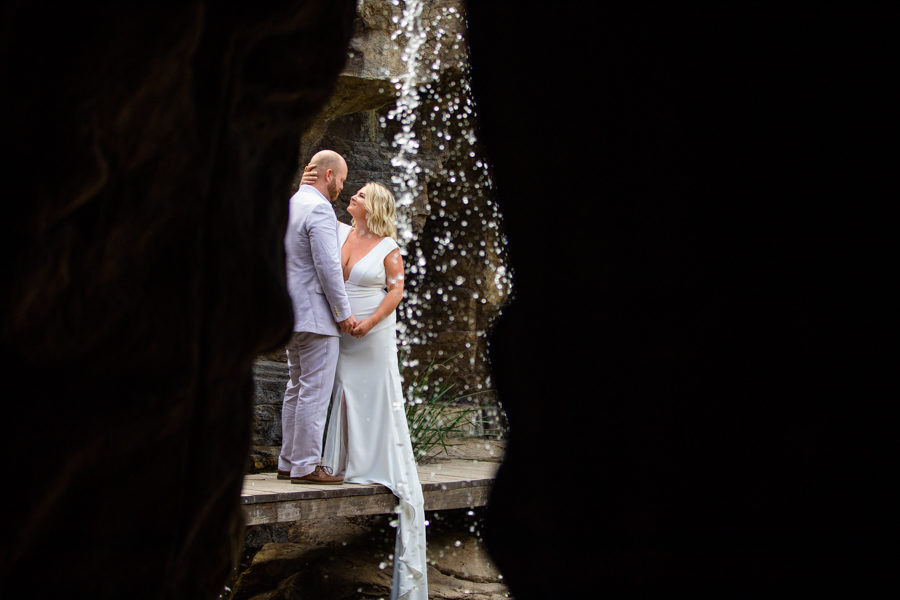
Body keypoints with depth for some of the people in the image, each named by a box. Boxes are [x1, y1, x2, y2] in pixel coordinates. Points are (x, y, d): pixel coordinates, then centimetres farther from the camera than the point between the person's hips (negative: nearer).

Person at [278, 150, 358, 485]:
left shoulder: (290, 204, 16)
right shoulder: (319, 209, -14)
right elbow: (328, 267, -19)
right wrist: (344, 313, -12)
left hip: (292, 313, 10)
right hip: (315, 315, -10)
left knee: (297, 388, 15)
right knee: (315, 391, -5)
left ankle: (289, 463, 19)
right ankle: (306, 466, -2)